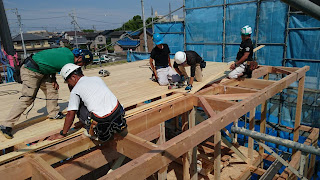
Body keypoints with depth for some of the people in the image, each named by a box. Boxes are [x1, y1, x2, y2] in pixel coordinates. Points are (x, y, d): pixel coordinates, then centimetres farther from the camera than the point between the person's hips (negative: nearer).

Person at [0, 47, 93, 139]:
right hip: (31, 72, -10)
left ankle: (54, 113, 18)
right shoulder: (68, 63, -20)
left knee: (52, 88, 9)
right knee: (27, 99, -12)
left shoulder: (67, 51, 3)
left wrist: (53, 79, 7)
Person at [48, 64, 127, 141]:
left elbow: (70, 114, 1)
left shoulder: (75, 90, 2)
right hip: (119, 112, 6)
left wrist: (62, 134, 16)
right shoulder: (97, 78, 19)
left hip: (103, 120, -6)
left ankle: (94, 132, 10)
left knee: (80, 109, 14)